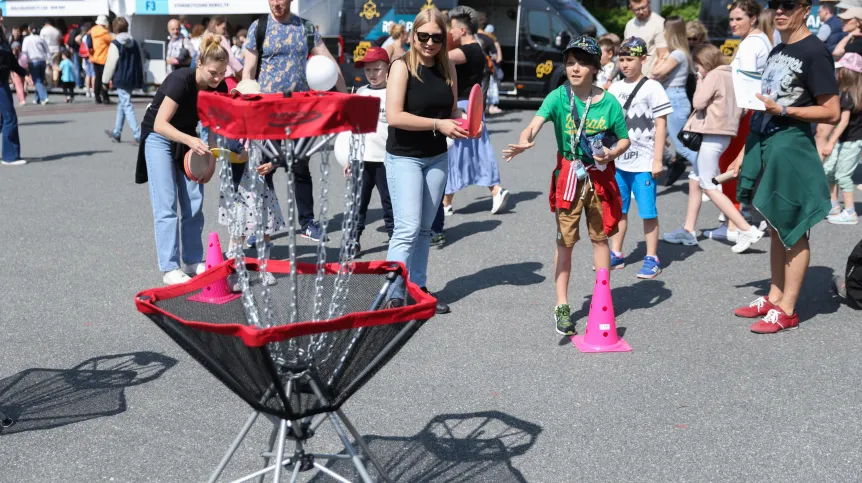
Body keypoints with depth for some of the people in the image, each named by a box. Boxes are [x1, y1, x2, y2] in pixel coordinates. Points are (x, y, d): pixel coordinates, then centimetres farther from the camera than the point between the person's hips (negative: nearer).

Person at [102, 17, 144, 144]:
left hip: (121, 80, -7)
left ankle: (138, 135, -17)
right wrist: (140, 81, 18)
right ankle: (116, 133, 30)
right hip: (133, 79, 7)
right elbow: (141, 62, 13)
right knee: (121, 104, 20)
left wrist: (105, 79, 1)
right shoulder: (135, 43, 9)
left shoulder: (115, 44, -11)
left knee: (127, 106, -7)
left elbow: (110, 64, -10)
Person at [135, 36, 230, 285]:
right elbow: (159, 124, -34)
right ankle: (169, 269, -7)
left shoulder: (220, 87, -13)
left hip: (187, 139, 6)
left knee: (194, 203, 3)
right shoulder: (180, 81, -30)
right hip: (159, 138, -6)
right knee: (167, 206, -10)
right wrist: (190, 140, -48)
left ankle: (194, 262, 13)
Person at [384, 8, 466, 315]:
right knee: (407, 229, -12)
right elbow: (394, 116, -21)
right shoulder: (402, 66, -12)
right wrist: (437, 124, -24)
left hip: (437, 157, 6)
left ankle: (419, 289, 22)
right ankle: (393, 297, -6)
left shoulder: (448, 68, 5)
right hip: (404, 157, -6)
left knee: (424, 229, 13)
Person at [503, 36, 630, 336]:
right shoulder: (559, 97, -10)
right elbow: (536, 122, -27)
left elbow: (625, 139, 5)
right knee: (565, 242, 4)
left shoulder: (609, 103, -6)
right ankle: (562, 306, 11)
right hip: (568, 175, -1)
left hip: (600, 176, 1)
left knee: (600, 238, 13)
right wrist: (524, 141, -48)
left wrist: (612, 153, -16)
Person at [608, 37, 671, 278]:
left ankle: (652, 259, 7)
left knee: (648, 212, -1)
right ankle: (616, 254, 22)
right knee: (617, 210, 12)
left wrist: (657, 159, -11)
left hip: (643, 163, -5)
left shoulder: (652, 88, -5)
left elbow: (661, 125, -7)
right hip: (617, 161, 5)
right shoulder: (614, 88, 11)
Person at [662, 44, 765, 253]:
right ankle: (688, 230, 22)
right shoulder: (730, 75, 15)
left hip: (712, 135, -10)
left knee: (709, 187, -9)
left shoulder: (713, 75, -13)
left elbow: (698, 102, -17)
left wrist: (700, 82, -1)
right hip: (722, 134, 10)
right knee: (694, 180, 16)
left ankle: (747, 230, -13)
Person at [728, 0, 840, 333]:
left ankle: (787, 310, 3)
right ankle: (774, 298, 23)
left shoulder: (815, 52, -9)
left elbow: (831, 113, -12)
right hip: (764, 144, 8)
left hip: (791, 147, -8)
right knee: (775, 227, 14)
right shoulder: (777, 51, 16)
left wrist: (784, 110, -21)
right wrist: (745, 153, 18)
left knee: (792, 230, -2)